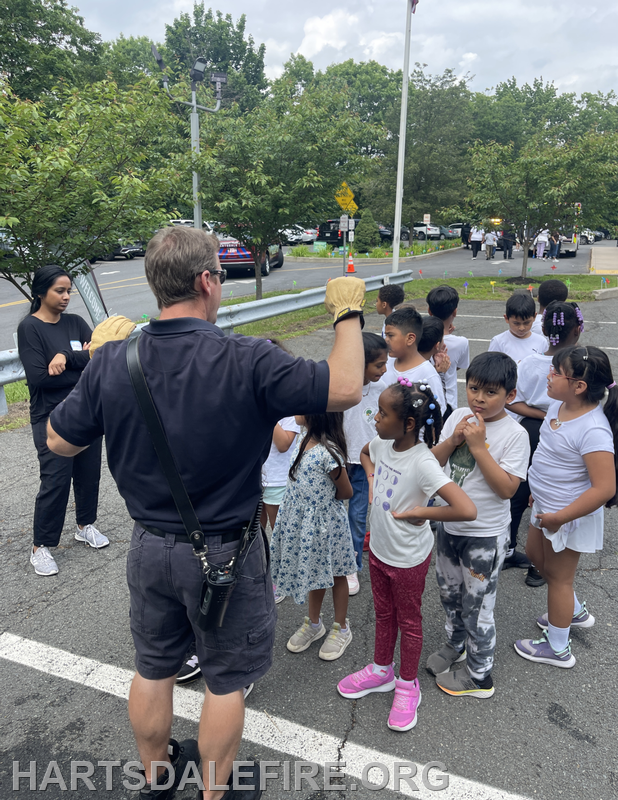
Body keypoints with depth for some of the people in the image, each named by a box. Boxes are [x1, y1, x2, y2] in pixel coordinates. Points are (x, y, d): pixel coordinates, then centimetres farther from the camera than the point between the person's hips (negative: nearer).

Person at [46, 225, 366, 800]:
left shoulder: (112, 362, -12)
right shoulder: (246, 362, -25)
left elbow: (59, 441, -1)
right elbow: (345, 388, -24)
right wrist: (347, 313, -8)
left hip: (150, 549, 5)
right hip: (225, 554, -4)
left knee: (153, 668, 25)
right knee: (226, 680, 19)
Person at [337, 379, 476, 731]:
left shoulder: (422, 463, -32)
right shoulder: (383, 444, -10)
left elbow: (467, 509, -41)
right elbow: (365, 454, 17)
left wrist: (416, 512, -30)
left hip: (409, 557, -6)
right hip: (379, 548, 7)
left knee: (408, 621, 16)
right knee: (383, 614, 25)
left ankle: (408, 686, 38)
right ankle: (382, 671, 47)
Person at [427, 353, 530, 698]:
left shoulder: (515, 434, -18)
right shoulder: (459, 417, -3)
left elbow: (507, 488, -24)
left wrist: (478, 446, -27)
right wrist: (453, 440, -17)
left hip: (485, 535, -6)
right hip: (449, 525, 6)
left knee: (477, 607, 8)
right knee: (450, 593, 25)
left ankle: (479, 677, 30)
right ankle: (456, 644, 51)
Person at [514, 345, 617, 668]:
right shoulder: (558, 405, -5)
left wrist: (560, 517, -28)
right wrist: (539, 490, 18)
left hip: (570, 515, -9)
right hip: (547, 506, 9)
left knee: (558, 576, 9)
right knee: (536, 555, 27)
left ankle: (558, 648, 33)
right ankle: (576, 611, 50)